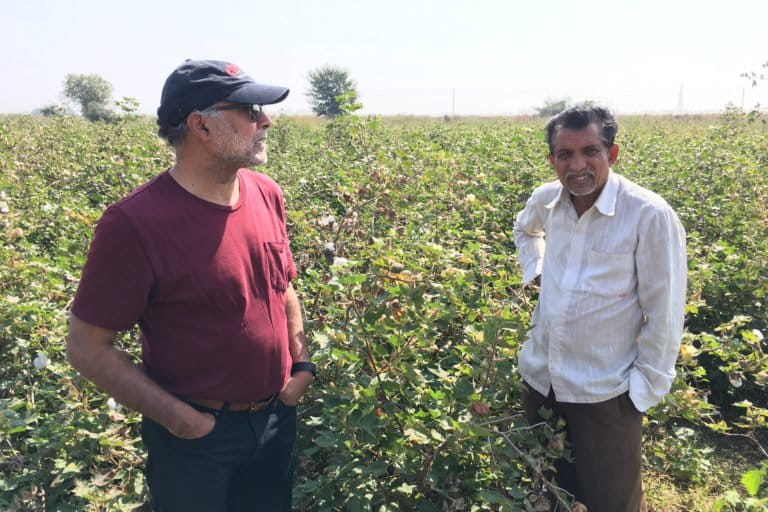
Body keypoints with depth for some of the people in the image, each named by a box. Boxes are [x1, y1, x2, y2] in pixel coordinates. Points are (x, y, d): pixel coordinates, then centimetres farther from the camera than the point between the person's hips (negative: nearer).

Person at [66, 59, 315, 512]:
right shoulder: (136, 223, -22)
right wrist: (179, 419, -16)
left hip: (278, 419, 6)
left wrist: (303, 364, 0)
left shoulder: (267, 194, -4)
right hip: (196, 438, -5)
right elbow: (87, 347, -15)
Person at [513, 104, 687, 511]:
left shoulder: (649, 216, -20)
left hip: (605, 392, -5)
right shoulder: (546, 200, -3)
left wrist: (645, 387, -11)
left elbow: (664, 314, -14)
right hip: (539, 378, 5)